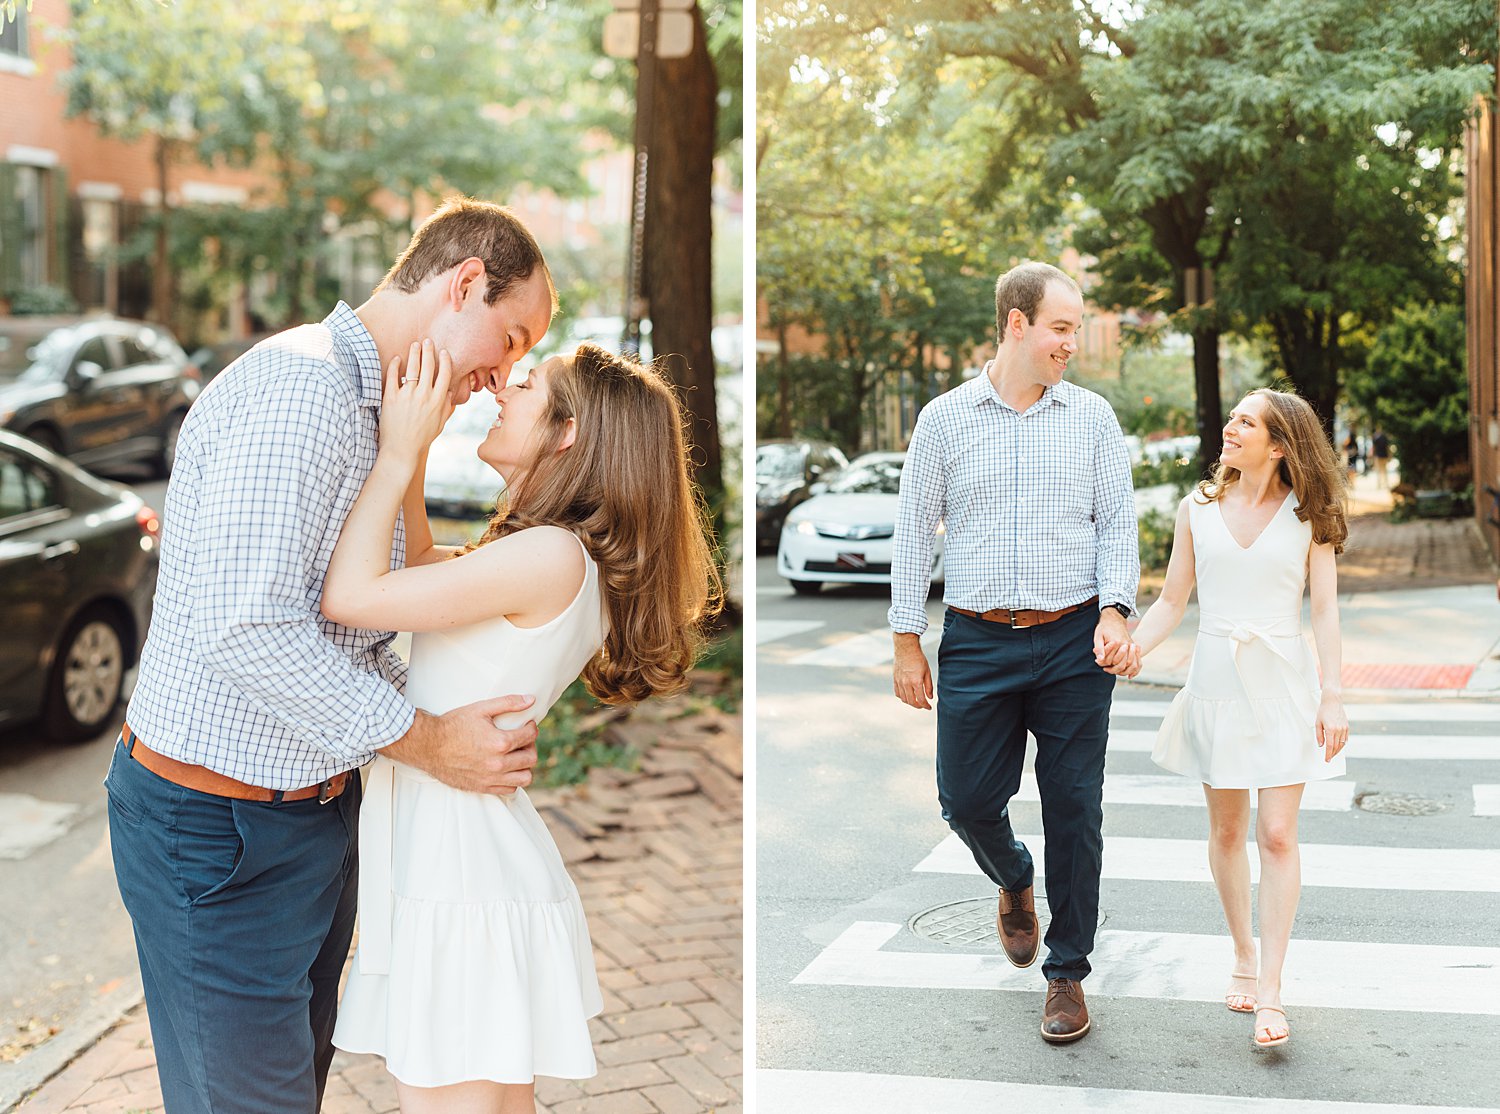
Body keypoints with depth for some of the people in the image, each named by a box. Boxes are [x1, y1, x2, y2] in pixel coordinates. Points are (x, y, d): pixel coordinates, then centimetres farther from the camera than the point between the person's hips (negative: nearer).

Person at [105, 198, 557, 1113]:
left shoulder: (363, 409, 13)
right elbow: (243, 625, -30)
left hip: (313, 805, 10)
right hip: (221, 829, -10)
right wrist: (428, 743, -22)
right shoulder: (297, 389, -21)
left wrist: (464, 725, 6)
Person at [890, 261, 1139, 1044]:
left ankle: (1067, 972, 15)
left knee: (1074, 810, 2)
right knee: (967, 801, 4)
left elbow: (1117, 523, 6)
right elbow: (915, 532, 5)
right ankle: (1013, 880, 39)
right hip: (977, 642, 0)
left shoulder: (1093, 417, 6)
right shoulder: (945, 419, 3)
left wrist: (1114, 612, -10)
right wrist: (907, 642, 1)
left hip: (1073, 643, 0)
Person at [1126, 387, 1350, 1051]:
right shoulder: (1198, 510, 5)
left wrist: (1332, 696, -7)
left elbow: (1324, 611, 0)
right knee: (1227, 831, 10)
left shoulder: (1307, 516, 1)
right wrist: (1132, 647, -8)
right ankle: (1243, 956, 29)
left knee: (1278, 835, -6)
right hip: (1217, 680, 2)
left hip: (1284, 683, -2)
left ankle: (1270, 994, -3)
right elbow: (1172, 601, 7)